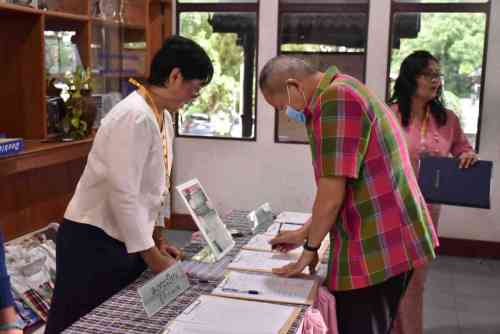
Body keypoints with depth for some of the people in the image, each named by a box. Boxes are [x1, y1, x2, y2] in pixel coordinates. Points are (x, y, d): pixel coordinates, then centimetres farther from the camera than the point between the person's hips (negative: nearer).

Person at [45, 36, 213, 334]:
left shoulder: (164, 116, 6)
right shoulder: (135, 116, -23)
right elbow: (123, 194, -25)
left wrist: (158, 240, 15)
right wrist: (153, 257, -18)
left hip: (126, 238, 9)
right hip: (94, 241, -9)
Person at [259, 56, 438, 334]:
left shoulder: (335, 99, -17)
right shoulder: (343, 93, 16)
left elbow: (332, 192, -20)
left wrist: (310, 248, -6)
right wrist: (305, 233, 22)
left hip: (377, 247, -10)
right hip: (387, 239, 10)